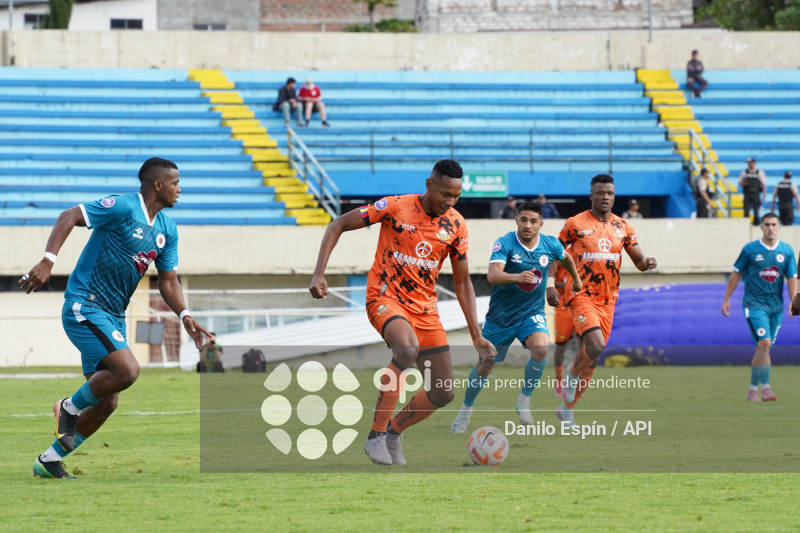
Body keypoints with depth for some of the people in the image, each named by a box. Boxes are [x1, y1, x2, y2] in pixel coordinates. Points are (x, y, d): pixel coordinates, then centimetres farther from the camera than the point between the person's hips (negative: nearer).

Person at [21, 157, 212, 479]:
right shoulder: (123, 208, -14)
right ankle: (70, 408, -2)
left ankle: (49, 461, 19)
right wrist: (47, 261, -30)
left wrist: (185, 317, -3)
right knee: (127, 371, -26)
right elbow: (69, 217, -18)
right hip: (84, 306, -9)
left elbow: (168, 281, 15)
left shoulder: (167, 230, 10)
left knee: (107, 402, 7)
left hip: (113, 316, 9)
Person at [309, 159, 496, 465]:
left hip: (425, 307, 6)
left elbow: (462, 282, 9)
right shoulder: (395, 207, -13)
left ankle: (393, 432, 28)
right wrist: (319, 275, -18)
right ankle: (376, 436, -29)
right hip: (386, 298, -6)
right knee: (407, 347, -38)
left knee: (444, 393, 1)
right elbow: (338, 225, -7)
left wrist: (476, 335, 4)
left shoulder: (456, 225, 0)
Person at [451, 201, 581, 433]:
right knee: (485, 366, 9)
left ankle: (524, 400, -9)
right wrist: (517, 277, -52)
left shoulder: (551, 245, -6)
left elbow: (566, 258, 18)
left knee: (541, 348, -29)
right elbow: (493, 275, -34)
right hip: (500, 315, -2)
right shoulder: (504, 244, -19)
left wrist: (576, 279, 33)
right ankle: (466, 408, 35)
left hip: (532, 313, 2)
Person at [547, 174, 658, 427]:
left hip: (608, 299, 5)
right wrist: (550, 286, -6)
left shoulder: (622, 227, 8)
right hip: (581, 294, -5)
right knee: (595, 345, -24)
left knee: (592, 355, 7)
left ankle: (567, 408, 21)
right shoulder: (575, 224, -3)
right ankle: (571, 376, 6)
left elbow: (638, 261, 9)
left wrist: (647, 263, -15)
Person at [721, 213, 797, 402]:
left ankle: (753, 389, 17)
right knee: (764, 343, -18)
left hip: (776, 306, 4)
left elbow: (792, 278, 5)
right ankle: (765, 388, -18)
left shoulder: (787, 251, 4)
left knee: (764, 348, 6)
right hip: (754, 304, -4)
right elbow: (736, 274, 4)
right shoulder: (750, 250, -4)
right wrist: (726, 299, 4)